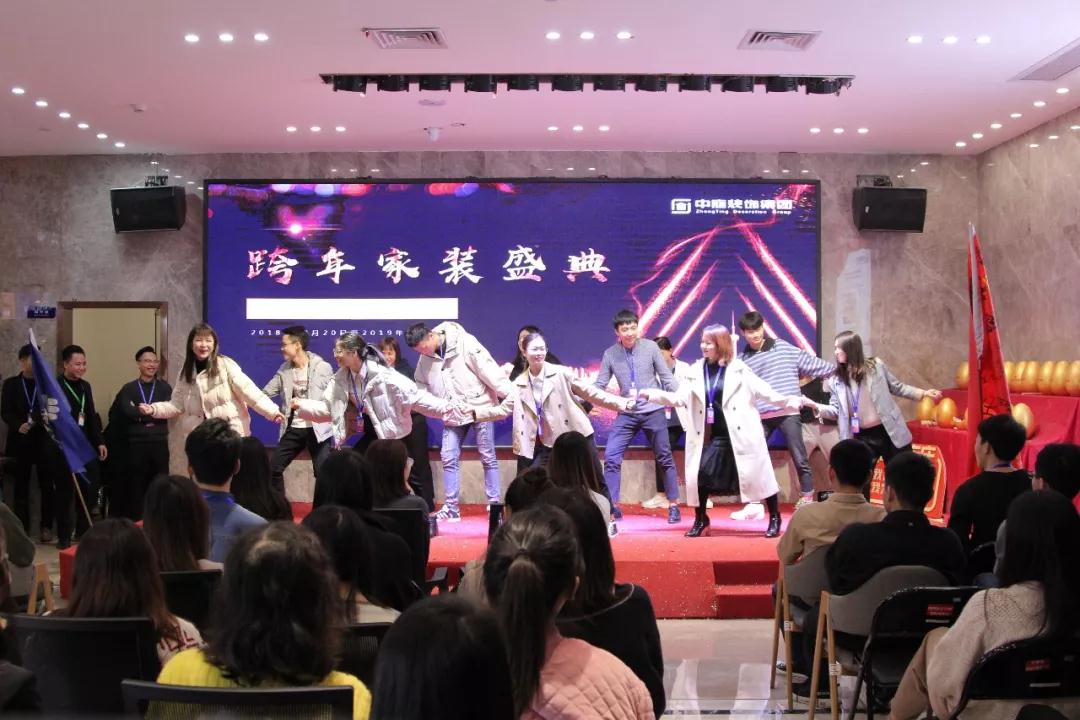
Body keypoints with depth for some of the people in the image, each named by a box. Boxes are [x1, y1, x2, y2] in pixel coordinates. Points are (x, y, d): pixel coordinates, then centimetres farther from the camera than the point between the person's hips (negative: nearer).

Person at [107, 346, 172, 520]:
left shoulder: (165, 388, 8)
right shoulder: (129, 388, 6)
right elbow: (128, 411, -11)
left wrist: (141, 413, -10)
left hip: (159, 443, 1)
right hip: (136, 444, 0)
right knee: (136, 486, 4)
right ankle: (136, 522, 12)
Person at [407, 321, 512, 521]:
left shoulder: (465, 343, -18)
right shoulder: (425, 358, 1)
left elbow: (488, 369, -20)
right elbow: (421, 386, 13)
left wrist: (511, 396, -21)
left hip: (479, 407, -5)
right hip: (453, 413, 5)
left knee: (488, 457, 4)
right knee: (449, 458, 3)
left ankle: (494, 504, 12)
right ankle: (451, 507, 12)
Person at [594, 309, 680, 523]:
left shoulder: (650, 347, -5)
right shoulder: (610, 354, -1)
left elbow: (667, 378, -2)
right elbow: (600, 384, -2)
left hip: (653, 411, -1)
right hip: (626, 414, 2)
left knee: (664, 458, 7)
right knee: (611, 457, -6)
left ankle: (673, 506, 19)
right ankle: (612, 507, 3)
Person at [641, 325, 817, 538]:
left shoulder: (738, 369, -3)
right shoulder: (695, 371, 7)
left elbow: (765, 392, -3)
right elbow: (679, 399, 4)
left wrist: (794, 400, -13)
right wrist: (650, 394, -7)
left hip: (740, 434, -3)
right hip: (710, 436, 3)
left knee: (756, 474, 0)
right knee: (699, 475, -5)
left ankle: (774, 519, 18)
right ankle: (701, 520, 16)